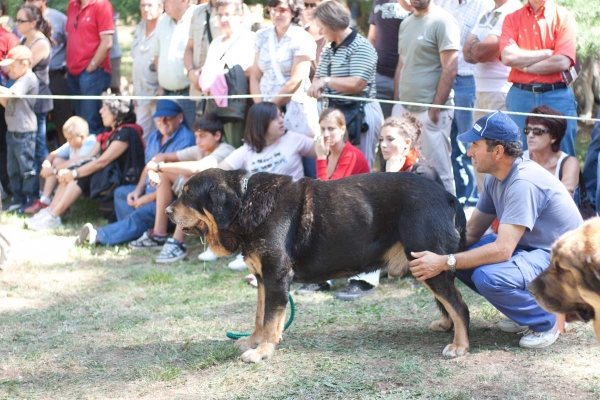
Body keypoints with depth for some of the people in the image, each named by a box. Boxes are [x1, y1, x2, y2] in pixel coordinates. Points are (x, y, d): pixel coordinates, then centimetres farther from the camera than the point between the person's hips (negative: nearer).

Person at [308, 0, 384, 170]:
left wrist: (326, 81, -17)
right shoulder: (328, 50, 13)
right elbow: (318, 79, 14)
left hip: (360, 113, -8)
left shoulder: (361, 47, -14)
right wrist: (317, 88, -10)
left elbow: (357, 84, -22)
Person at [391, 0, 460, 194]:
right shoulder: (406, 23, 15)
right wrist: (396, 102, 15)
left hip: (429, 111, -7)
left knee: (437, 171, -2)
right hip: (403, 109, 8)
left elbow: (450, 69, -14)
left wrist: (435, 109, -16)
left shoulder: (442, 22, -9)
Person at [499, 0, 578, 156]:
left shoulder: (564, 17, 2)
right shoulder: (512, 19, 8)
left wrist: (522, 65, -5)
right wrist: (548, 53, -7)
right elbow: (507, 57, -9)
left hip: (558, 98, -1)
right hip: (520, 97, 1)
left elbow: (562, 62, -10)